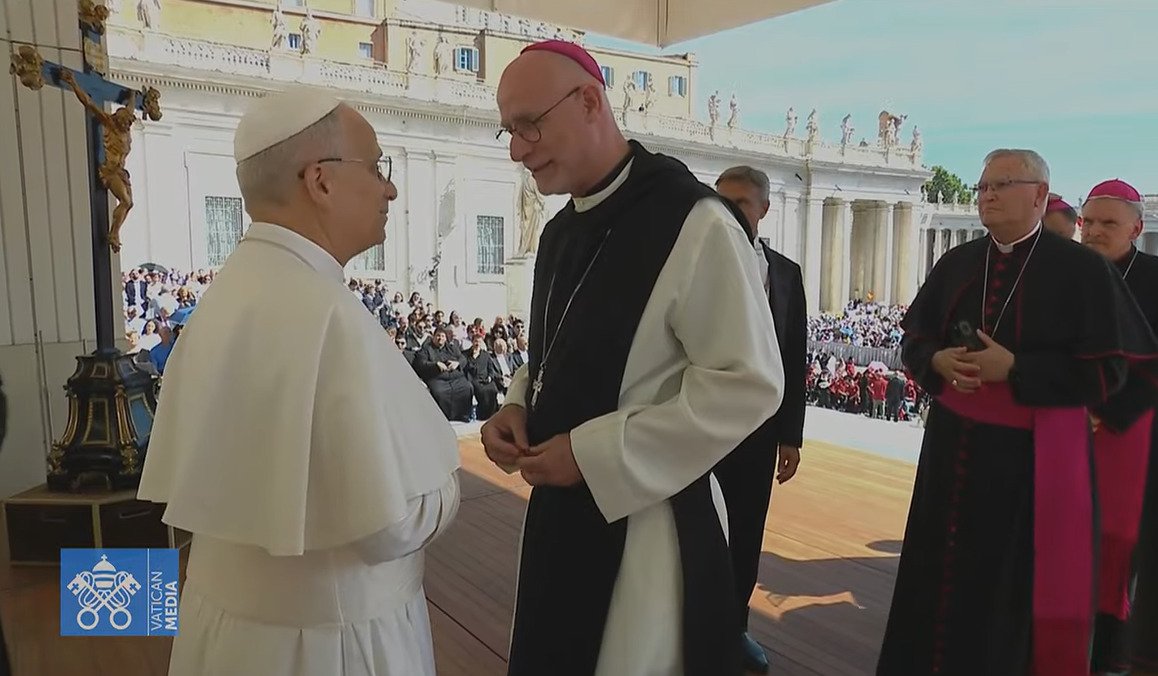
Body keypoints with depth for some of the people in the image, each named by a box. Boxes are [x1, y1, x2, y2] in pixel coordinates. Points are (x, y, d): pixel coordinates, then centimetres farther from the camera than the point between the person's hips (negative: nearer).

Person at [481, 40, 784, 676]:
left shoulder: (694, 222, -18)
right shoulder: (561, 232, 8)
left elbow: (749, 385, -20)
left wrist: (594, 453, -20)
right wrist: (517, 408, -2)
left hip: (646, 515, -7)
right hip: (563, 503, 8)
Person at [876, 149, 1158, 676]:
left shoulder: (1082, 269, -6)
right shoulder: (956, 264, 7)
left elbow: (1105, 371, -10)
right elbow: (913, 339, 11)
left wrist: (1013, 369, -20)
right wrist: (938, 362, -11)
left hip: (1034, 453, -4)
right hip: (954, 444, 4)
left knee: (1019, 582, 6)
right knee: (944, 572, 11)